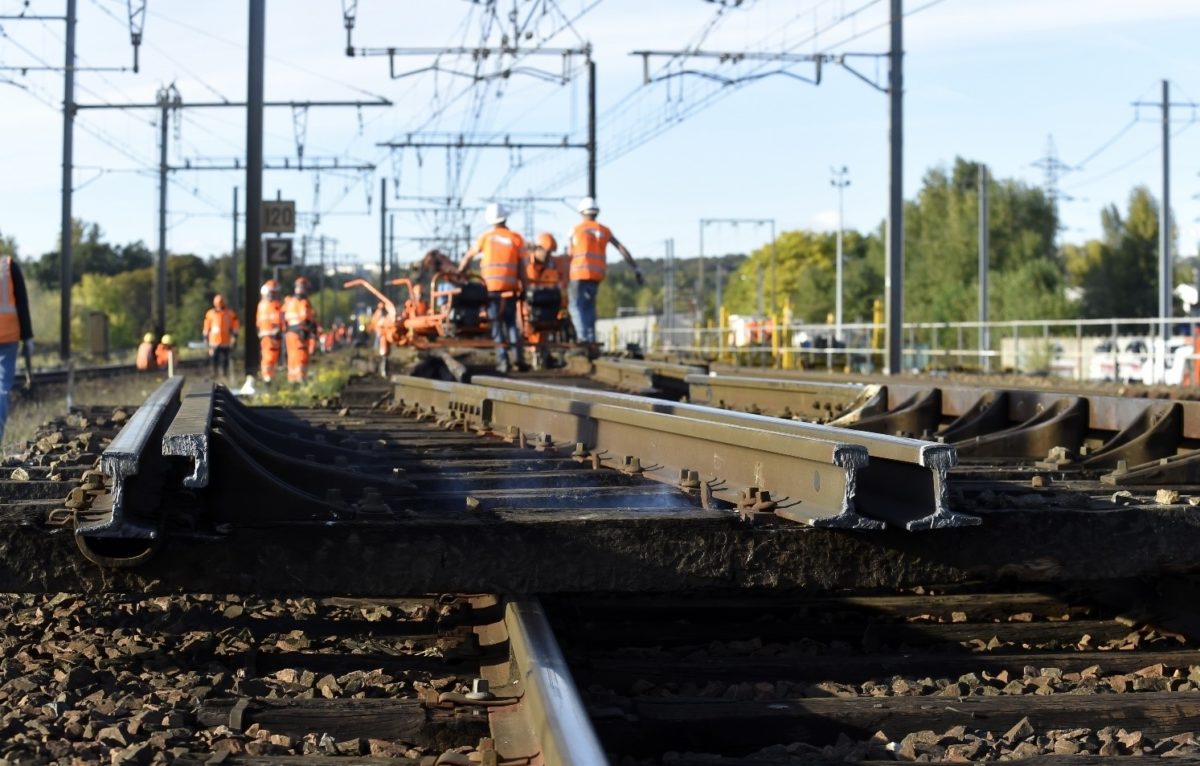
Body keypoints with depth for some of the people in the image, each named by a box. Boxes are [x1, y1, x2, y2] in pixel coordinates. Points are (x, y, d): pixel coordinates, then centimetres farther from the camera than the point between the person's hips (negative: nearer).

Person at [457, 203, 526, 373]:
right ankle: (518, 357, 0)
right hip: (510, 287, 0)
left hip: (490, 286, 0)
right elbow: (521, 268, 0)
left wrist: (459, 274, 27)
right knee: (511, 322, 11)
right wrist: (523, 288, 6)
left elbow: (468, 257, 15)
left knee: (496, 324, 4)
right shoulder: (516, 238, 3)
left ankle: (502, 359, -5)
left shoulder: (486, 237, 7)